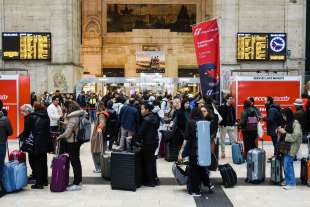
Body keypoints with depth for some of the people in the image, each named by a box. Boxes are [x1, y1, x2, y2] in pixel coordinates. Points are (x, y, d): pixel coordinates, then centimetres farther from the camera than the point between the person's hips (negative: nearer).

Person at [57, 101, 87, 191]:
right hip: (76, 141, 10)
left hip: (72, 142, -10)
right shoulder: (76, 115, 12)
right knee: (76, 161, 17)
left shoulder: (73, 117, -19)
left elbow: (68, 130, -19)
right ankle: (78, 180, 27)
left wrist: (60, 136, -6)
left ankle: (76, 184, -1)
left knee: (74, 161, -6)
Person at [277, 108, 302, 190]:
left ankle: (292, 183, 2)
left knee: (287, 165, -8)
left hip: (291, 148, -8)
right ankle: (287, 180, 24)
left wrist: (284, 132, -19)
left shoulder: (296, 124, -13)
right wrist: (280, 130, 3)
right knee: (286, 164, 12)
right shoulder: (286, 123, 10)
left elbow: (295, 137, -20)